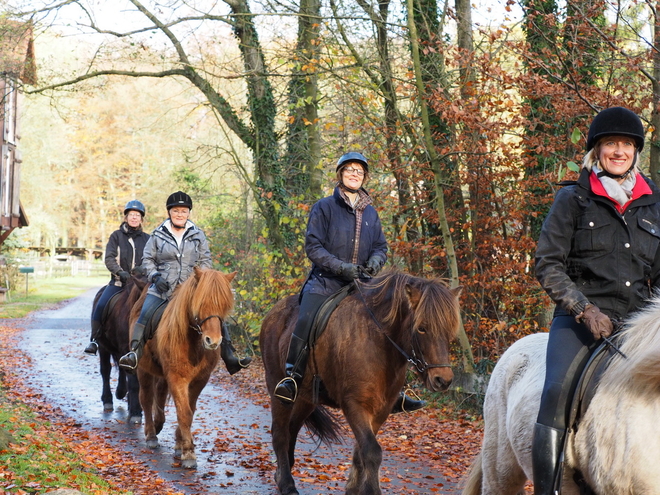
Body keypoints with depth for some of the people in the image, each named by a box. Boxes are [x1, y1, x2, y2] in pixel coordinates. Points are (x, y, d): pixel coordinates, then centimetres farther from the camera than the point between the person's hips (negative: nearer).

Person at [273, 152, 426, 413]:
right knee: (306, 321, -28)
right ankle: (291, 377, -17)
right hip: (326, 281, -4)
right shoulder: (324, 207, 0)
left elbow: (381, 246, 17)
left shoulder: (370, 213, 14)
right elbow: (313, 246, -6)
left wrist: (375, 261, -7)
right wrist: (342, 267, -17)